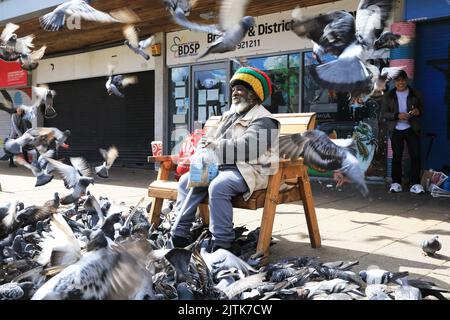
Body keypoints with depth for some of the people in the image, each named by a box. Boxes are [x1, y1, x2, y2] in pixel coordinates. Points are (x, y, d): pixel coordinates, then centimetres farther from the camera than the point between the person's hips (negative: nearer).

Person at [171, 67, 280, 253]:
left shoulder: (262, 119, -5)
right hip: (220, 167, 9)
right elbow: (211, 137, 25)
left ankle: (222, 243, -24)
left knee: (217, 187, -34)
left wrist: (217, 146, -15)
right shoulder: (230, 115, 25)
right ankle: (180, 233, -2)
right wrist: (207, 144, 1)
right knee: (186, 181, -3)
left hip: (246, 171, -9)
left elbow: (248, 146, -22)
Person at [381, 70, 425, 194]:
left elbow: (422, 109, 12)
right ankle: (396, 183, 15)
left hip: (412, 129, 1)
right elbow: (384, 114, -1)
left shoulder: (415, 94, 4)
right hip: (396, 130, 0)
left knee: (415, 156, -3)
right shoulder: (389, 96, 2)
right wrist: (398, 115, -18)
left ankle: (415, 183, 4)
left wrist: (418, 111, -12)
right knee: (397, 157, 6)